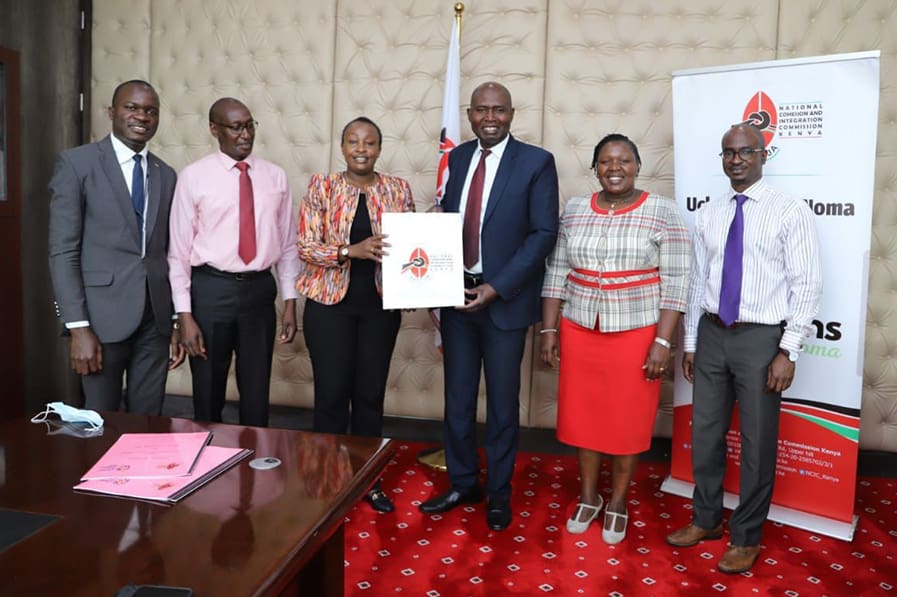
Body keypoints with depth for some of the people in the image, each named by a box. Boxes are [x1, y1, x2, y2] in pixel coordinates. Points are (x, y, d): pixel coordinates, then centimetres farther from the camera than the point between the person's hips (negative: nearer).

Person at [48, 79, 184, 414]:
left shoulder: (166, 175, 11)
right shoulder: (77, 163, -3)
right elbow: (62, 252, -7)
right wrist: (78, 328, -14)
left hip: (156, 317, 4)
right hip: (103, 314, -4)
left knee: (149, 422, 10)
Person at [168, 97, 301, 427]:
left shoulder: (275, 176, 4)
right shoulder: (194, 176, -4)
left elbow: (288, 244, 6)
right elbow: (179, 249, -5)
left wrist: (290, 302, 2)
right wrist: (185, 315, -10)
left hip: (260, 289, 2)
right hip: (211, 289, -2)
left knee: (257, 395, 13)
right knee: (208, 394, 13)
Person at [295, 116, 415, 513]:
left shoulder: (398, 189, 5)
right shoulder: (322, 186, -1)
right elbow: (305, 247, -7)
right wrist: (352, 251, -23)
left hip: (381, 305, 2)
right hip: (330, 303, -2)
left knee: (371, 394, 9)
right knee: (332, 393, 4)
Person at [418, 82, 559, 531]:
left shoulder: (536, 162, -5)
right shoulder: (456, 158, 10)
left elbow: (544, 233, -9)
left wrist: (496, 287, -15)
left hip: (504, 299, -4)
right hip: (456, 294, 4)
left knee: (503, 401, 8)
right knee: (457, 397, 11)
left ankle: (499, 492, 26)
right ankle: (462, 483, 30)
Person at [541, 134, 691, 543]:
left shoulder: (663, 213, -7)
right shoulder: (574, 211, 4)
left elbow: (675, 282, -8)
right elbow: (557, 273, 6)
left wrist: (662, 341, -13)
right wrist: (549, 328, 3)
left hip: (637, 333, -3)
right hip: (579, 331, 3)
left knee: (628, 420, 9)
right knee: (583, 415, 12)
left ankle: (618, 502, 29)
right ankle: (588, 496, 32)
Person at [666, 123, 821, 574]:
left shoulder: (790, 212, -7)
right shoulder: (707, 216, 7)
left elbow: (806, 286, -9)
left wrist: (788, 351, -14)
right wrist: (690, 342, 11)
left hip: (760, 337, -4)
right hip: (712, 334, 5)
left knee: (757, 442, 7)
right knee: (705, 434, 14)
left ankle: (747, 537, 26)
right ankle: (706, 519, 35)